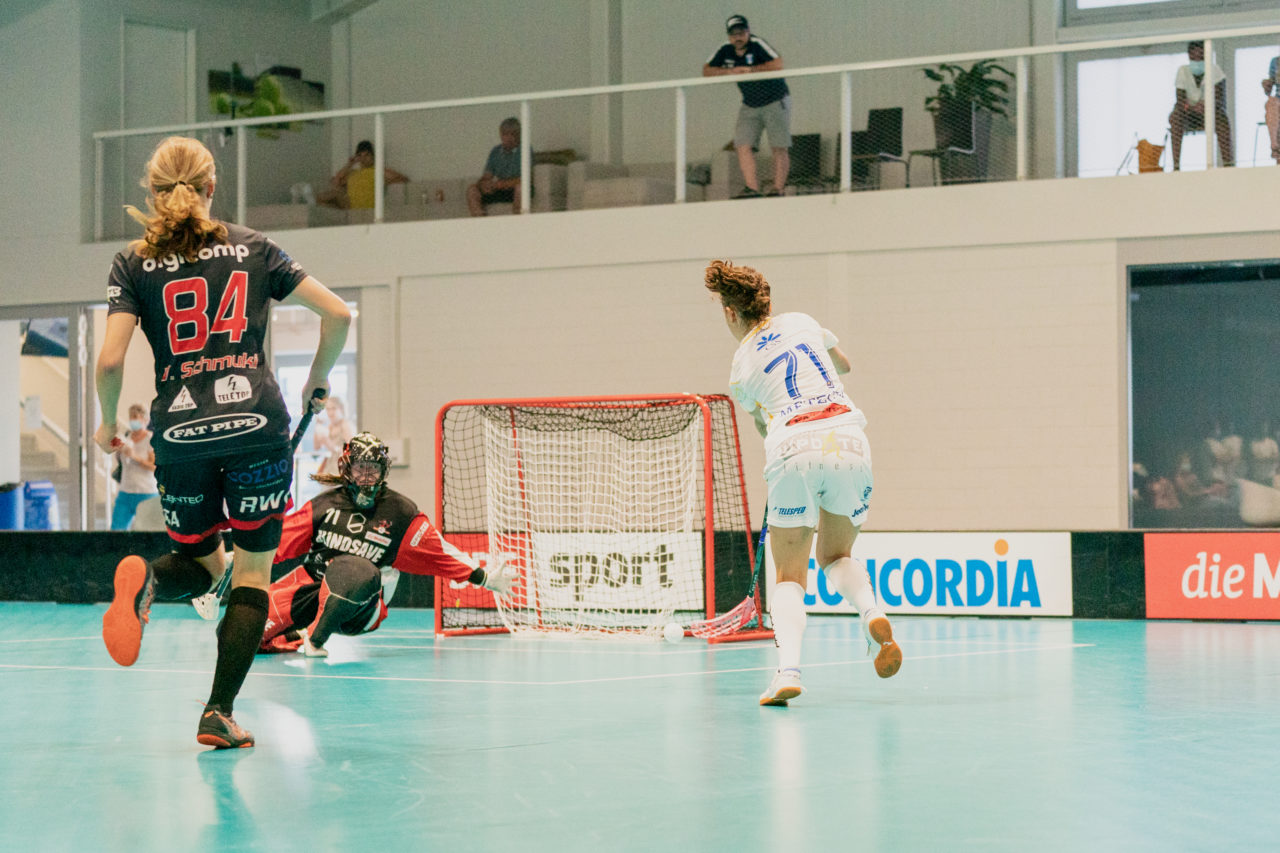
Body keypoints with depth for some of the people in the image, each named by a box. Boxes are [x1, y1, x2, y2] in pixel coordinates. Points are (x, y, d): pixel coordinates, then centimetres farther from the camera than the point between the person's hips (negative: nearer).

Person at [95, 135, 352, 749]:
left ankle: (147, 580, -15)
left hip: (180, 433, 1)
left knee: (203, 564, 20)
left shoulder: (133, 263, 7)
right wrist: (317, 382, 23)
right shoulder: (252, 248, 11)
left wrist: (108, 424, 15)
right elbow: (337, 313, 9)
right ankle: (218, 714, -3)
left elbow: (110, 361, -3)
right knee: (253, 572, 8)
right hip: (258, 424, -1)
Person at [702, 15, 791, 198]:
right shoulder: (725, 50, -2)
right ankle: (752, 188, -11)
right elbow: (706, 71, 0)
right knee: (743, 145, -9)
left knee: (780, 147, -9)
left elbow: (777, 65, -32)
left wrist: (750, 69, -26)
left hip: (776, 102, -5)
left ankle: (777, 189, -7)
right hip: (750, 105, 5)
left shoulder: (757, 44, -19)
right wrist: (729, 71, -16)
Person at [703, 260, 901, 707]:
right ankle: (872, 612, -9)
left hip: (793, 451, -2)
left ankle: (788, 669, -18)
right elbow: (843, 363, 35)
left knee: (790, 577, 8)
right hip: (848, 440, 2)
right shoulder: (801, 322, 17)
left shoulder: (740, 373, 12)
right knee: (837, 556, 24)